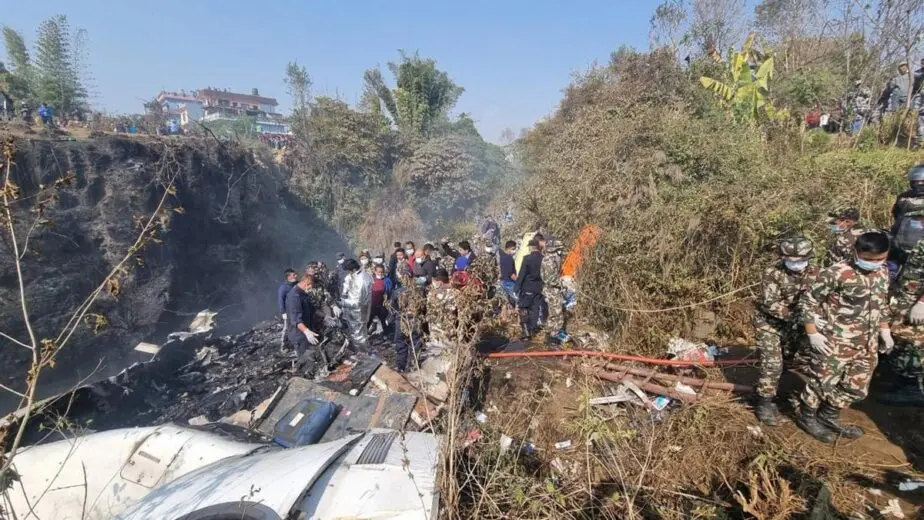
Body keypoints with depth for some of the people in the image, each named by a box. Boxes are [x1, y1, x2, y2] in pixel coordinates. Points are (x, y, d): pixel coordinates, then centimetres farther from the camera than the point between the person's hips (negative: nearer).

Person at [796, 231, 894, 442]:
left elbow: (882, 304, 20)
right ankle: (806, 417, 28)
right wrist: (813, 334, -16)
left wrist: (885, 331, 17)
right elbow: (808, 300, -15)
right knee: (822, 383, 6)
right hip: (834, 343, -7)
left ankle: (829, 416, 38)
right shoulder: (836, 274, -21)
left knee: (857, 387, 18)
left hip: (867, 344, 7)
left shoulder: (883, 273, 4)